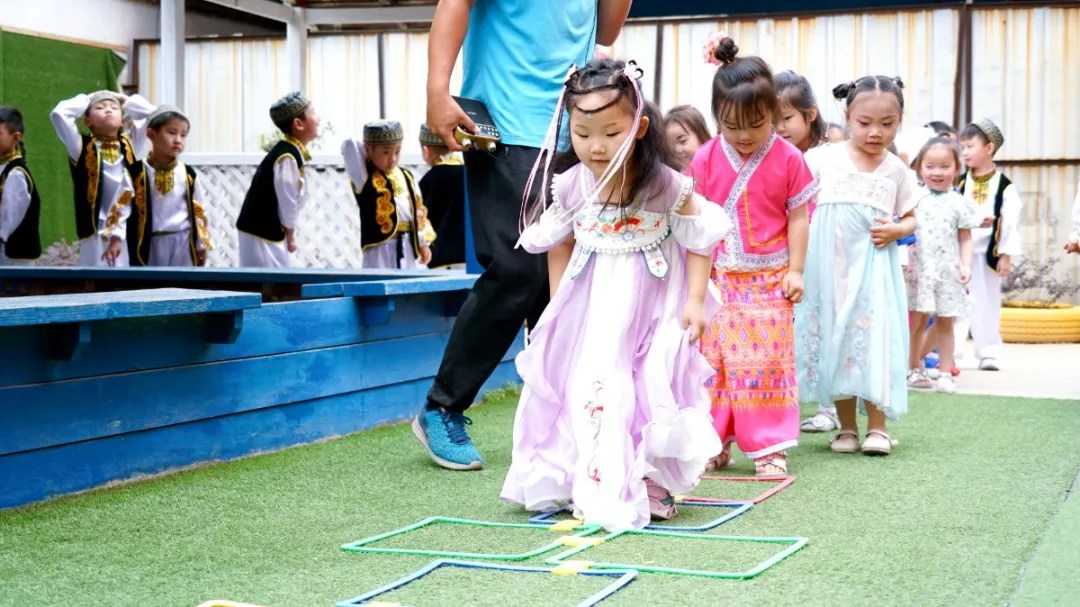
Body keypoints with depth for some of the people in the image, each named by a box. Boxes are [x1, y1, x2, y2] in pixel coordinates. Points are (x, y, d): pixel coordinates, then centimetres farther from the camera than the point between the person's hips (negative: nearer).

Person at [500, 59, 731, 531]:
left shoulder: (664, 185, -16)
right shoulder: (571, 186, -7)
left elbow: (699, 240, -5)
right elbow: (559, 245, 9)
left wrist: (695, 300, -9)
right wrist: (559, 306, 9)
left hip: (650, 307, -2)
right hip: (590, 308, 3)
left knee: (651, 391, 0)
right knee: (588, 386, 1)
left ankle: (651, 485, 16)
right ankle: (591, 485, 12)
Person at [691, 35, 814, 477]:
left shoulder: (788, 159, -6)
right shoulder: (706, 159, -1)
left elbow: (798, 216, 0)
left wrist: (795, 270, -3)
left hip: (769, 280, -2)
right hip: (718, 279, 2)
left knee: (767, 360, 0)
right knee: (714, 359, 5)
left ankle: (769, 447, 7)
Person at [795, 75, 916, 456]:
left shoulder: (895, 169, 7)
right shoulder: (824, 157, 1)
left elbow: (910, 218, 15)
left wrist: (896, 230, -6)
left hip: (873, 265, 0)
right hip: (829, 265, 0)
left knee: (874, 337, -6)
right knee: (834, 339, 4)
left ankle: (877, 425, 3)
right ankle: (846, 426, 15)